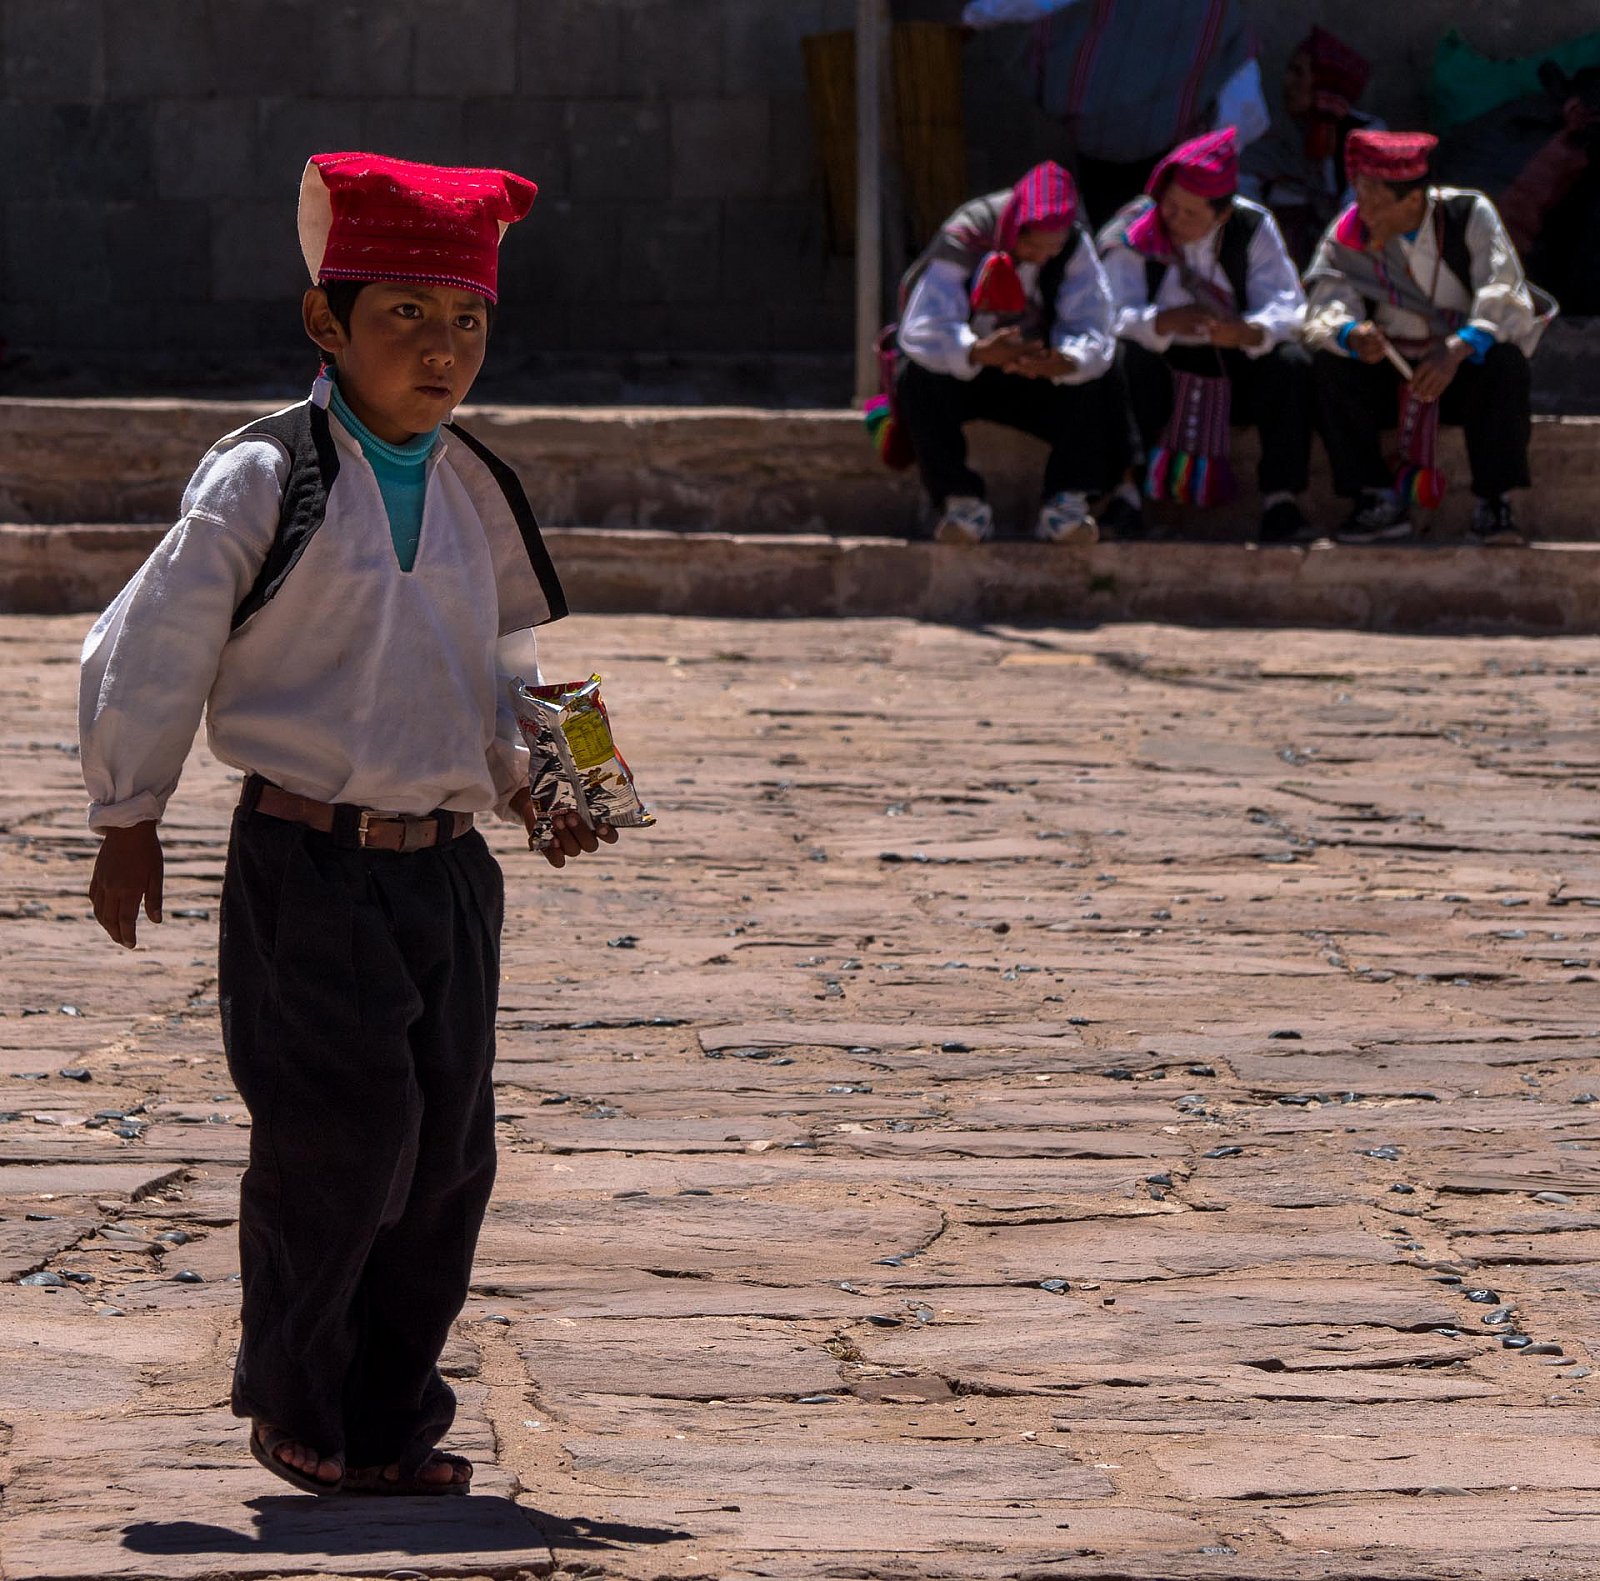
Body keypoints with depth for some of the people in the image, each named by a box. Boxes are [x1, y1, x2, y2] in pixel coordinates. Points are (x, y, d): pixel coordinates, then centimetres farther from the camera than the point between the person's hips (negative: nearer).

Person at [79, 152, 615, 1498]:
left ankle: (391, 1415, 19)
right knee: (338, 1137, -8)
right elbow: (151, 647, -4)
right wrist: (129, 819, -1)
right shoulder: (266, 481, -8)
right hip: (309, 864, -6)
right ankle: (296, 1406, 13)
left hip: (447, 866, 6)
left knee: (449, 1146, 6)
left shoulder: (480, 495, 10)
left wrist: (528, 783, 6)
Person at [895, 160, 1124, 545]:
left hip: (1032, 380, 2)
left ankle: (1066, 503, -24)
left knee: (1095, 392, -26)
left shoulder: (1076, 247, -13)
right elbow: (920, 331, -32)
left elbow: (1093, 335, -21)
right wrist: (978, 352, -53)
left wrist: (1064, 362, -46)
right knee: (917, 380, -35)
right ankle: (959, 499, -30)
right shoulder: (963, 241, -23)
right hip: (958, 376, -2)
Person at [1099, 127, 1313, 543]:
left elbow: (1287, 305, -11)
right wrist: (1162, 323, -41)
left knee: (1291, 364, -26)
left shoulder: (1253, 228, -2)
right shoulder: (1133, 235, -6)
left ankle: (1281, 501, -27)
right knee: (1125, 357, -33)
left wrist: (1248, 332, -35)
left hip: (1234, 368, 2)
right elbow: (1117, 316, -17)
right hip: (1160, 374, -1)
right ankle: (1123, 490, -35)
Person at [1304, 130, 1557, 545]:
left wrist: (1457, 351, -38)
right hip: (1388, 377, 2)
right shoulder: (1348, 235, -5)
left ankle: (1494, 503, -28)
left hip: (1464, 367, -2)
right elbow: (1327, 307, -17)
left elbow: (1504, 297, -21)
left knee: (1504, 363, -34)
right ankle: (1379, 500, -25)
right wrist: (1353, 335, -42)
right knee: (1330, 366, -26)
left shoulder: (1470, 215, -10)